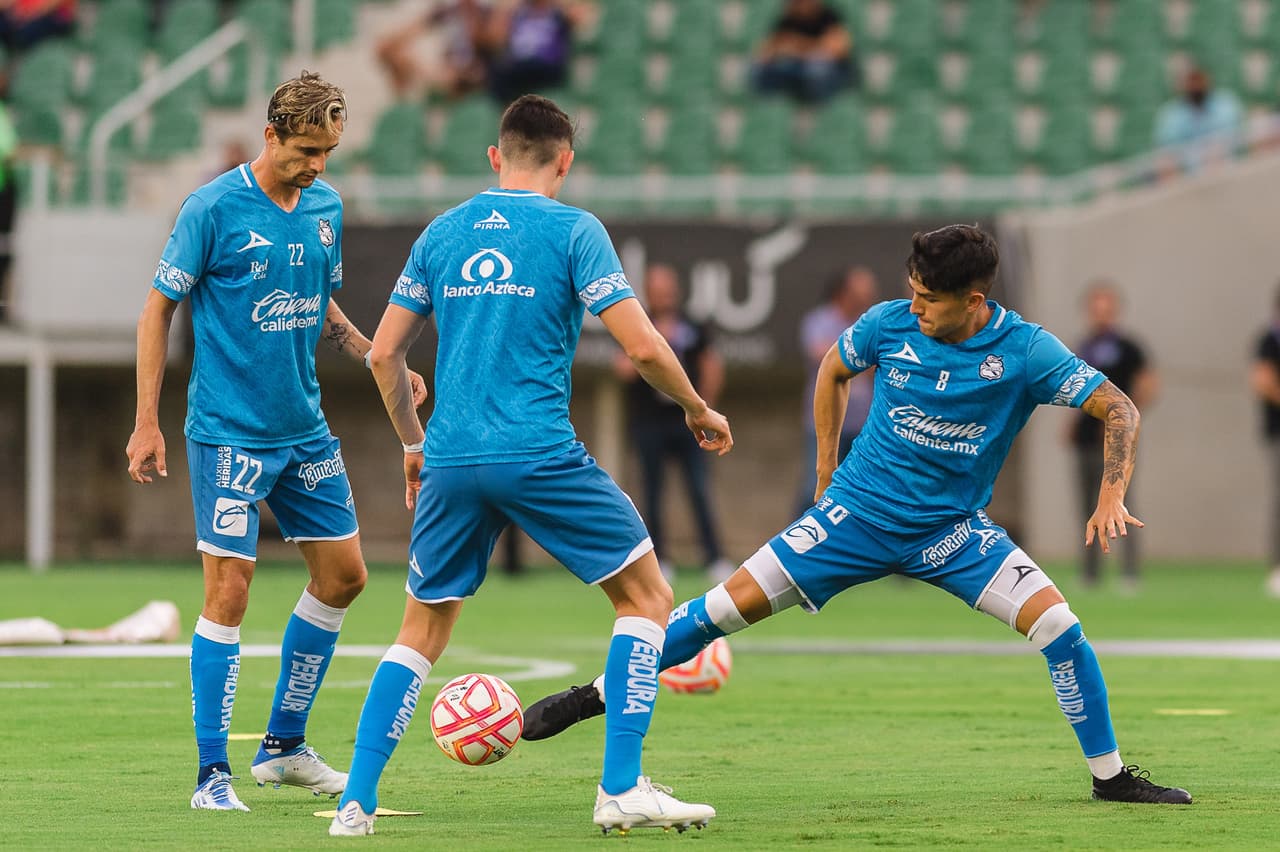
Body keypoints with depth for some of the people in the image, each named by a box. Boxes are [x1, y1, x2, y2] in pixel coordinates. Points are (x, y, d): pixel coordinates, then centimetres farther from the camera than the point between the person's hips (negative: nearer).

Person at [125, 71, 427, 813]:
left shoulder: (327, 207, 6)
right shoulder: (213, 209, -12)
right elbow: (159, 309, -6)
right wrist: (147, 423, -10)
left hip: (306, 431, 7)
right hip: (230, 436, -7)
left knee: (343, 577, 10)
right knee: (229, 592, -9)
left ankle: (285, 746, 24)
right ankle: (214, 772, -2)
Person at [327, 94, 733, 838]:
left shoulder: (442, 232, 12)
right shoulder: (573, 230, -1)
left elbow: (384, 353, 14)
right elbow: (642, 345, -7)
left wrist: (413, 443, 27)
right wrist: (698, 409, 9)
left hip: (450, 460, 5)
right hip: (541, 455, -5)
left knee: (423, 633, 16)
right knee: (647, 596, 8)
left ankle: (357, 803, 7)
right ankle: (622, 790, -1)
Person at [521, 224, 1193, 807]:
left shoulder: (1024, 350, -15)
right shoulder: (890, 324, -9)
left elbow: (1119, 410, -12)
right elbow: (834, 368, 13)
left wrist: (1111, 499, -25)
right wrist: (827, 466, 13)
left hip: (952, 530, -1)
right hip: (859, 513, 1)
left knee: (1056, 623, -18)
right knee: (733, 603, -9)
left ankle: (1110, 776, -1)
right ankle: (596, 695, 5)